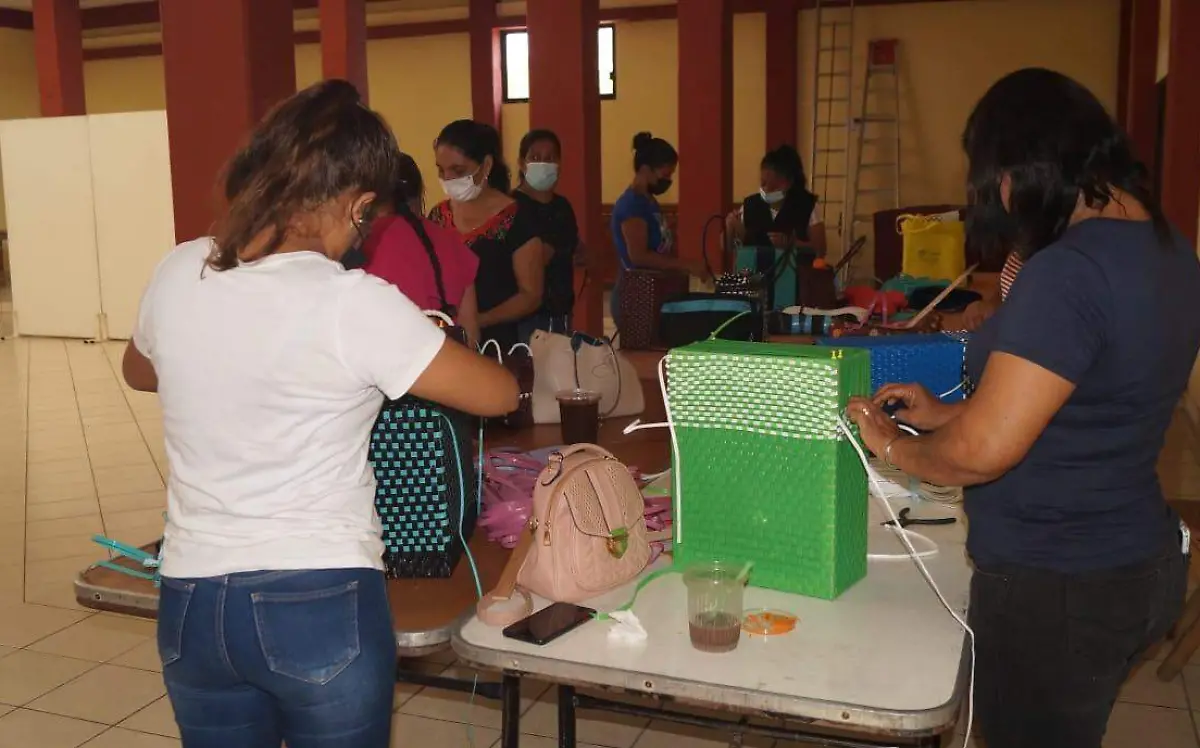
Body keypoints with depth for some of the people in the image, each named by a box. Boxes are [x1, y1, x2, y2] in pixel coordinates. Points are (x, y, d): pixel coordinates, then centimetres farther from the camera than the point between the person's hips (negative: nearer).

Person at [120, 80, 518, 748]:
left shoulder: (177, 274, -3)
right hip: (321, 606, -4)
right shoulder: (355, 303, -18)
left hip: (191, 604, 5)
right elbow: (499, 395, -9)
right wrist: (444, 347, 10)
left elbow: (141, 373, 19)